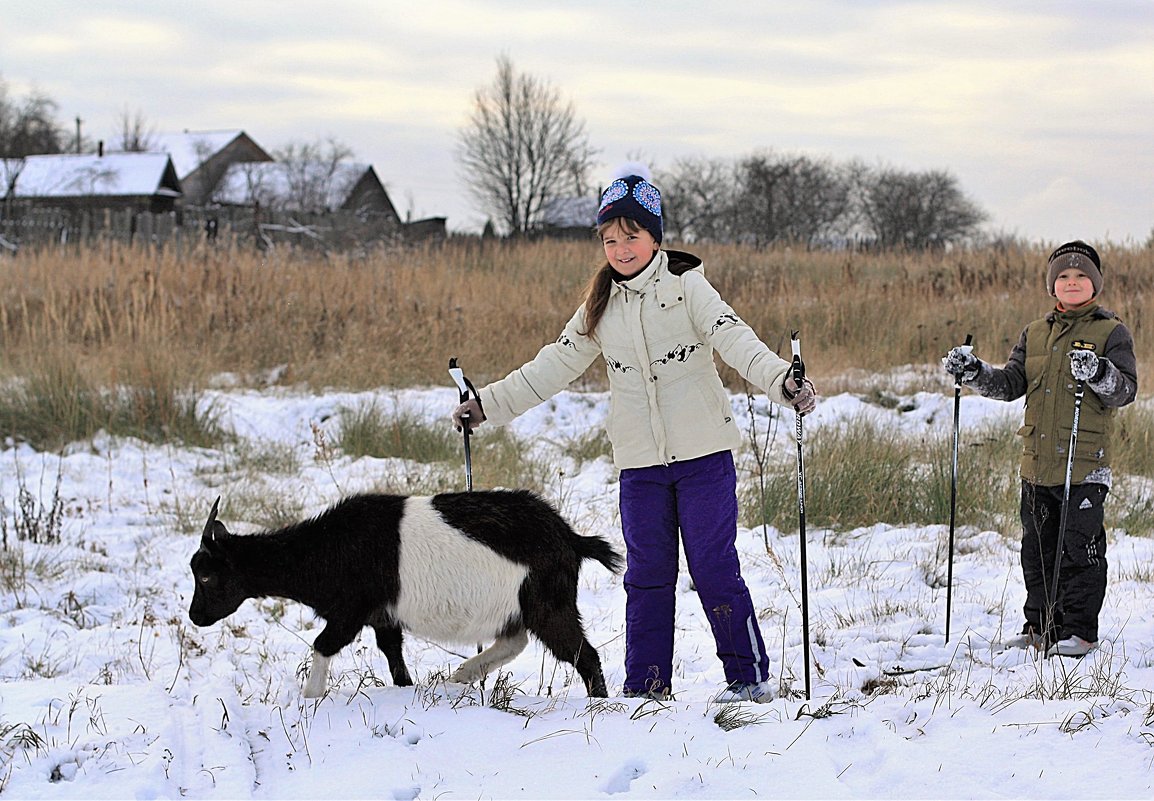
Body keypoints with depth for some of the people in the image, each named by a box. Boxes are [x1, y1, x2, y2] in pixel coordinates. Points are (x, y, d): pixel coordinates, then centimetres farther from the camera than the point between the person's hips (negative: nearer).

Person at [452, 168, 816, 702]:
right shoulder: (601, 307, 10)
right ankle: (646, 686, 13)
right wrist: (488, 404, 11)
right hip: (640, 462, 4)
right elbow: (552, 367, 15)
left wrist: (781, 381, -34)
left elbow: (734, 338, -17)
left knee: (713, 567, -5)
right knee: (647, 573, 6)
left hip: (703, 455, -4)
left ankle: (750, 676, 5)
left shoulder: (686, 286, -3)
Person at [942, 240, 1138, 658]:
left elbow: (1125, 389, -9)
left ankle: (1078, 631, 5)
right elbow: (1011, 384, 10)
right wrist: (973, 371, -5)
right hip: (1037, 462, 6)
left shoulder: (1111, 332, 0)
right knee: (1037, 548, 11)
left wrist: (1098, 374, -28)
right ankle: (1040, 626, 20)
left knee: (1080, 548, -3)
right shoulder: (1035, 334, 15)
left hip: (1085, 463, -5)